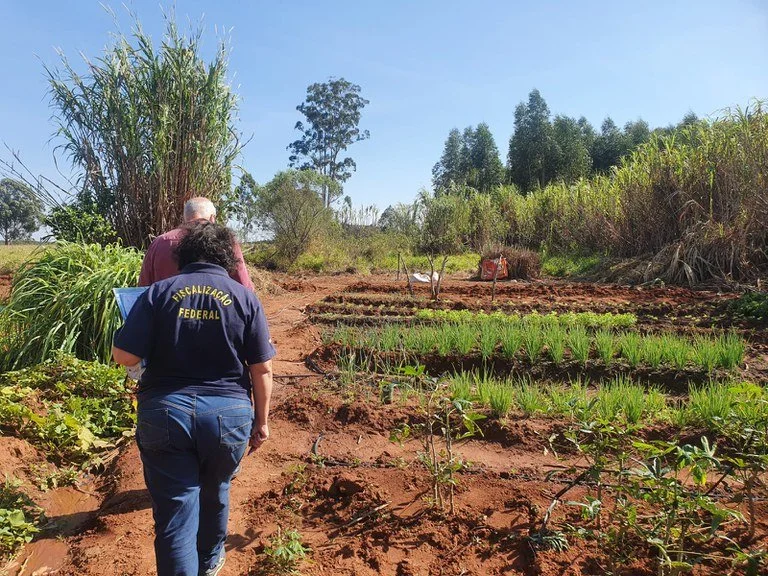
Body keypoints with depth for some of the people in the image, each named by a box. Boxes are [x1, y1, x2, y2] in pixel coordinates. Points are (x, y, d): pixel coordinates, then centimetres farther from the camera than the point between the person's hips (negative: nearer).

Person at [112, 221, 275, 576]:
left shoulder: (159, 292, -2)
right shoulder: (245, 298, -2)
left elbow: (123, 356, -6)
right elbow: (262, 369, -2)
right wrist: (261, 421, 8)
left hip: (165, 413, -1)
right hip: (229, 414, 2)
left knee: (174, 511, 9)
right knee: (215, 493, 26)